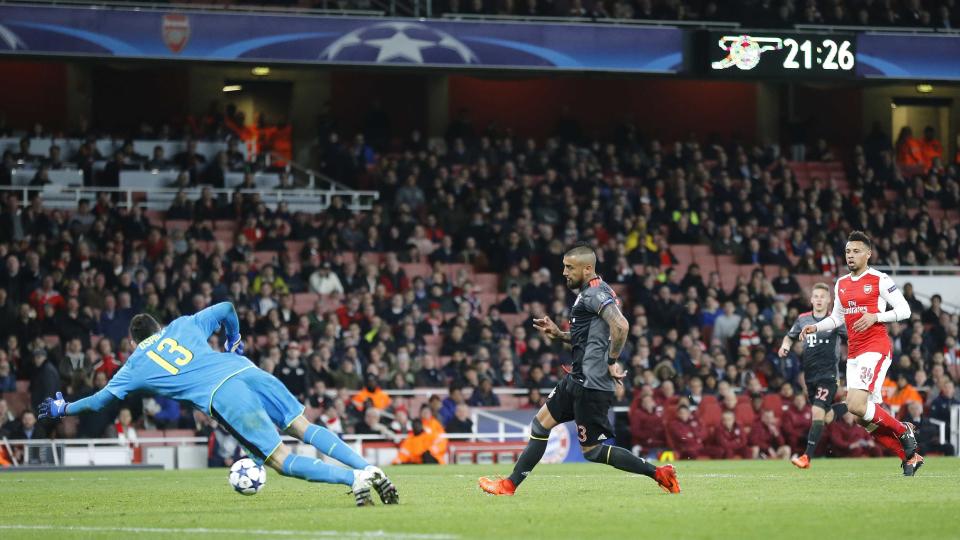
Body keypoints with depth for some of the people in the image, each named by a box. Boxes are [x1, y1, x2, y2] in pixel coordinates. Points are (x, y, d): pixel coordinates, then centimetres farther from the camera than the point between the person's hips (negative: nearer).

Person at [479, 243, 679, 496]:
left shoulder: (595, 293, -15)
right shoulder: (589, 293, 17)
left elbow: (621, 326, -30)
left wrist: (612, 361, -21)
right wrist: (559, 334, 16)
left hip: (591, 384, -11)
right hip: (578, 379, 11)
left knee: (593, 451, -6)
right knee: (541, 423, 13)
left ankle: (658, 473, -2)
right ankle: (510, 485, 17)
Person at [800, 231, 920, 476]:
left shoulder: (880, 280, -5)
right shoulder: (841, 284, 15)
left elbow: (904, 310, -7)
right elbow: (836, 318, 26)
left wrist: (875, 317, -18)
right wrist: (815, 327, 10)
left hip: (875, 348, -7)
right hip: (853, 353, 7)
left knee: (856, 406, -23)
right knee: (868, 420, 2)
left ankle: (903, 431, -2)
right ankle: (910, 456, 13)